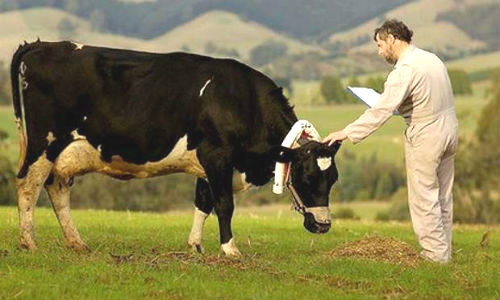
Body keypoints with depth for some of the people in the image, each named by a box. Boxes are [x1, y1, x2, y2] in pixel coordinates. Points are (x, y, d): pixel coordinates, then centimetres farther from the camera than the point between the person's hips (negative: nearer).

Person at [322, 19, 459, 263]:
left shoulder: (405, 70, -19)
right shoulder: (431, 59, 8)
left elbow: (381, 111, -23)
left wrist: (347, 133, -20)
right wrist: (403, 107, 14)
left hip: (425, 137, -9)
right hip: (449, 130, 9)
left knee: (424, 199, 1)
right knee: (443, 197, 15)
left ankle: (435, 254, 4)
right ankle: (444, 250, 22)